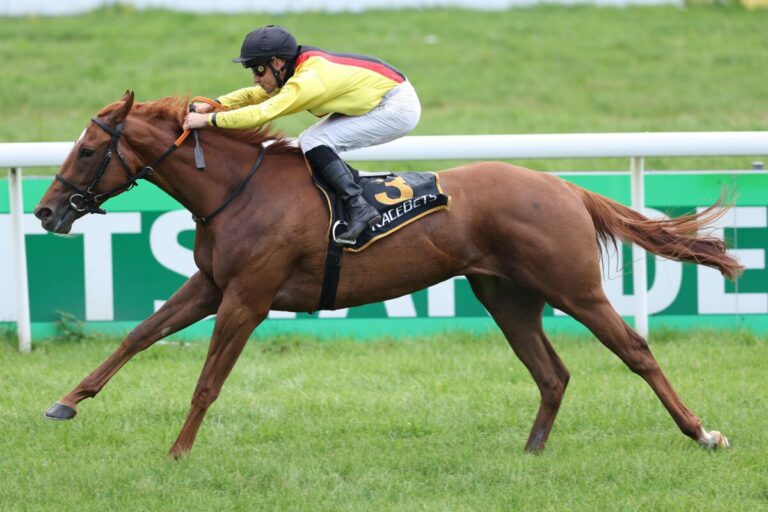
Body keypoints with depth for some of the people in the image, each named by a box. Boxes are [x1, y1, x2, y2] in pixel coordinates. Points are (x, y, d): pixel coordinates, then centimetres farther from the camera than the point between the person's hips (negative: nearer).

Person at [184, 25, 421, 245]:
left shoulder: (308, 79, -26)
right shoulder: (299, 70, 2)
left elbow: (263, 112, -31)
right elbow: (254, 95, 10)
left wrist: (209, 119, -29)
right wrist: (213, 105, -4)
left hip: (398, 108, -10)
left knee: (314, 142, -17)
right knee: (310, 143, 6)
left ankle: (359, 208, -21)